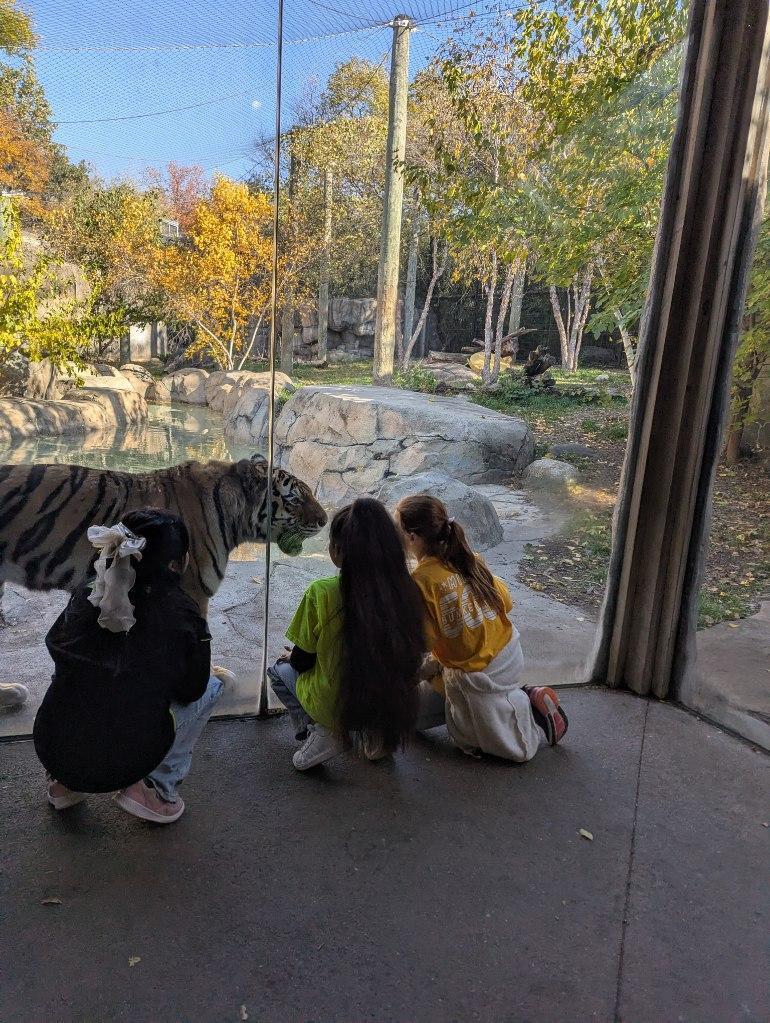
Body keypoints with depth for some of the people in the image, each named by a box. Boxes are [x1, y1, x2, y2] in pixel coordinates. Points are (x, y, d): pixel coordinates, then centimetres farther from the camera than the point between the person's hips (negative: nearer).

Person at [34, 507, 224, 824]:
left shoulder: (84, 600, -3)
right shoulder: (180, 614, -15)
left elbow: (55, 647, 14)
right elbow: (189, 690, -3)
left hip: (52, 751, 5)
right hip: (120, 765, -5)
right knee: (211, 687, 12)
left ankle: (66, 783, 22)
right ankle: (158, 785, 8)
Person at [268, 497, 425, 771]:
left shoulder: (320, 592, -23)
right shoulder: (407, 591, -13)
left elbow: (302, 661, -9)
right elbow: (413, 657, 2)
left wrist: (292, 658, 16)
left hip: (334, 706, -4)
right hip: (392, 707, 4)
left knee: (278, 669, 24)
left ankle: (319, 731, 3)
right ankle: (375, 736, 16)